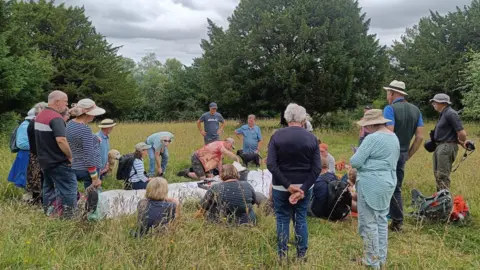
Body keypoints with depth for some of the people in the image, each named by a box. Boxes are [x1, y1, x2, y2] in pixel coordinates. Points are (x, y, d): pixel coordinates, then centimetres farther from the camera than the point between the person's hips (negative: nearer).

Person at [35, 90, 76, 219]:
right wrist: (70, 156, -19)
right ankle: (68, 217, -2)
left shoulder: (40, 116, 10)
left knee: (49, 188, 18)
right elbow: (61, 140, -30)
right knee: (68, 189, -2)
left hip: (45, 160, 9)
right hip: (58, 162, -9)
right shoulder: (55, 117, -21)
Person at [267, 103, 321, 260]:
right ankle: (301, 255, 21)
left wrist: (287, 185, -14)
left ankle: (282, 255, 16)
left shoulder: (277, 136, -8)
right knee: (301, 219, 13)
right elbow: (316, 168, -10)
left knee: (282, 220, 10)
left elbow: (271, 165, -15)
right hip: (304, 186, 2)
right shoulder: (312, 138, -4)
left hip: (280, 187, -1)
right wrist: (303, 189, -12)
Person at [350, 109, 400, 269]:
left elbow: (355, 162, -17)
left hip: (371, 185, -9)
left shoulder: (372, 138, -18)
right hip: (388, 183, 9)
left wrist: (362, 156, 3)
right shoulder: (394, 137, 10)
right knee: (382, 220, 17)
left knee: (369, 222, 1)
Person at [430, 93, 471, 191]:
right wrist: (461, 142, 9)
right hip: (439, 147, 10)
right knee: (437, 174, 16)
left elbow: (462, 133, -18)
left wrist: (462, 142, 1)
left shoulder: (450, 114, -15)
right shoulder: (443, 114, 15)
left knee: (442, 176, -10)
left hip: (447, 147, -10)